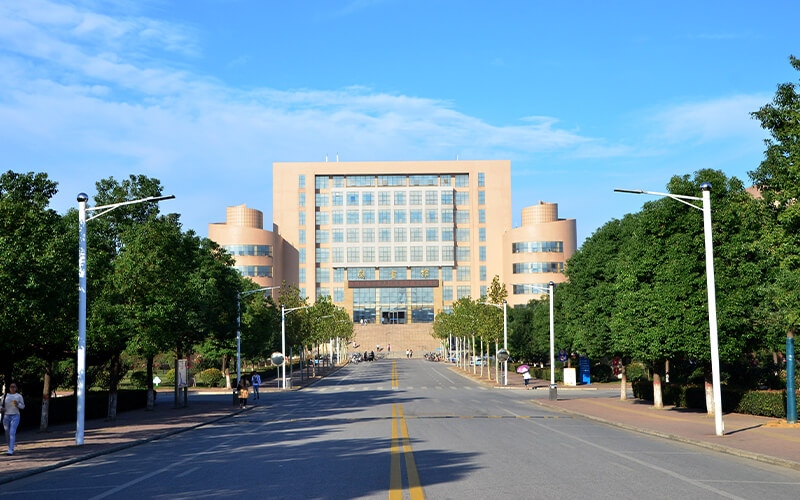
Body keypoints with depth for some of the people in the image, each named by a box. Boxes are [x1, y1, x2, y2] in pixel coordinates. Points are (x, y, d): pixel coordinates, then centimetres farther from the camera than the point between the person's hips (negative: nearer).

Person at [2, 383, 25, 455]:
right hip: (6, 416, 3)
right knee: (7, 434, 8)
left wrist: (17, 404, -15)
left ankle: (10, 450, -19)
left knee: (12, 433, -17)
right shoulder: (5, 395, 4)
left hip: (15, 416, -3)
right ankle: (10, 447, 31)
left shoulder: (19, 396, 0)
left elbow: (23, 406, 6)